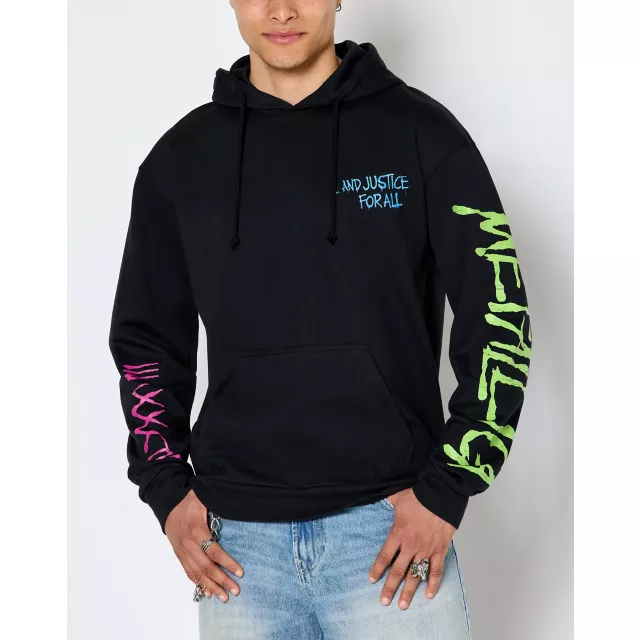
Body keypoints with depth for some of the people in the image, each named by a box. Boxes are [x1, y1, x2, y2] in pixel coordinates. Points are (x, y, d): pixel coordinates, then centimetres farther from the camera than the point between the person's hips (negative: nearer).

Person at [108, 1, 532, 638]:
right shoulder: (180, 158, 7)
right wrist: (168, 490, 4)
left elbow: (499, 320, -3)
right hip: (238, 541, 3)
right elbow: (145, 339, 14)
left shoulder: (421, 132, -1)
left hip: (391, 532, -2)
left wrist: (445, 492, -8)